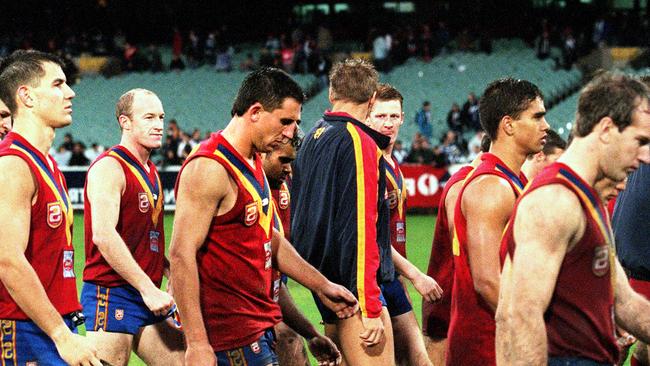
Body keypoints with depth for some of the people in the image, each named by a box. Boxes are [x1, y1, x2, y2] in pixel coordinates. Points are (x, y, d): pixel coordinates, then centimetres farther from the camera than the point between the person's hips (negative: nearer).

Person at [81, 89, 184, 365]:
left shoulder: (150, 171, 17)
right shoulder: (109, 167, -12)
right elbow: (103, 234, -24)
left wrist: (172, 272, 9)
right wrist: (147, 288, -25)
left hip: (148, 296, 9)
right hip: (112, 295, -9)